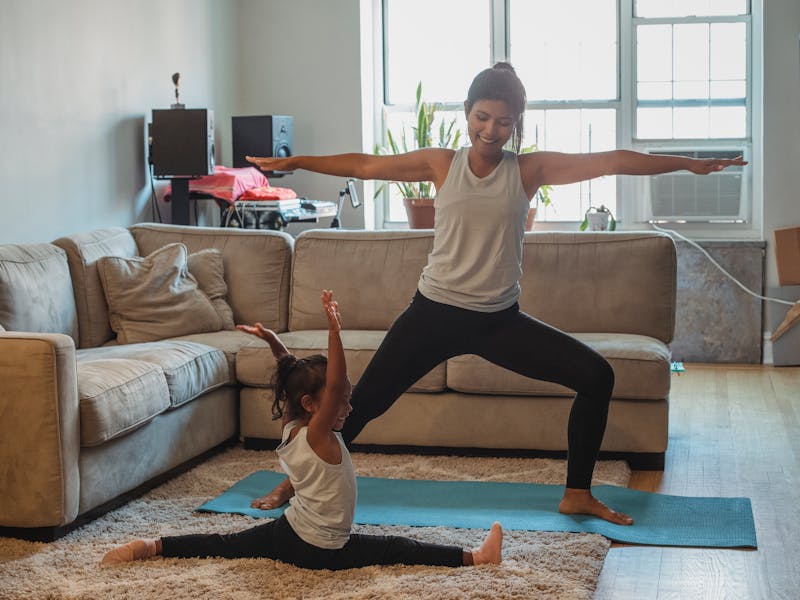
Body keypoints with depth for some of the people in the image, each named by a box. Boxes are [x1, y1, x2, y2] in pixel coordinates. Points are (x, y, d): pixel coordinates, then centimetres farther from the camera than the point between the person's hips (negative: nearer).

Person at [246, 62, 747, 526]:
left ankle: (578, 495, 8)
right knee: (365, 400, 0)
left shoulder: (530, 169, -2)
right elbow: (364, 165, 4)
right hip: (434, 313, -1)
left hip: (499, 319, 1)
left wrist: (690, 163, -7)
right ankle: (297, 481, 21)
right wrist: (293, 162, 7)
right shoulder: (442, 164, -2)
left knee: (597, 376, -8)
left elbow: (613, 162, -6)